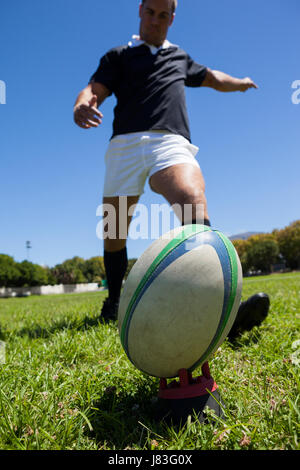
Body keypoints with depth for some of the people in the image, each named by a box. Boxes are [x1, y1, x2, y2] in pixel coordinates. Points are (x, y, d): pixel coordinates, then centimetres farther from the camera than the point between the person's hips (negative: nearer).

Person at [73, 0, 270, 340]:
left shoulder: (180, 58, 32)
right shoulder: (118, 56, 23)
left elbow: (214, 78, 47)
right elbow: (94, 90, 7)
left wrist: (242, 82, 62)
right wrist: (81, 107, -16)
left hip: (170, 142, 0)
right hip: (125, 144, 0)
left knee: (193, 198, -31)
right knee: (114, 232, 0)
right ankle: (114, 303, 22)